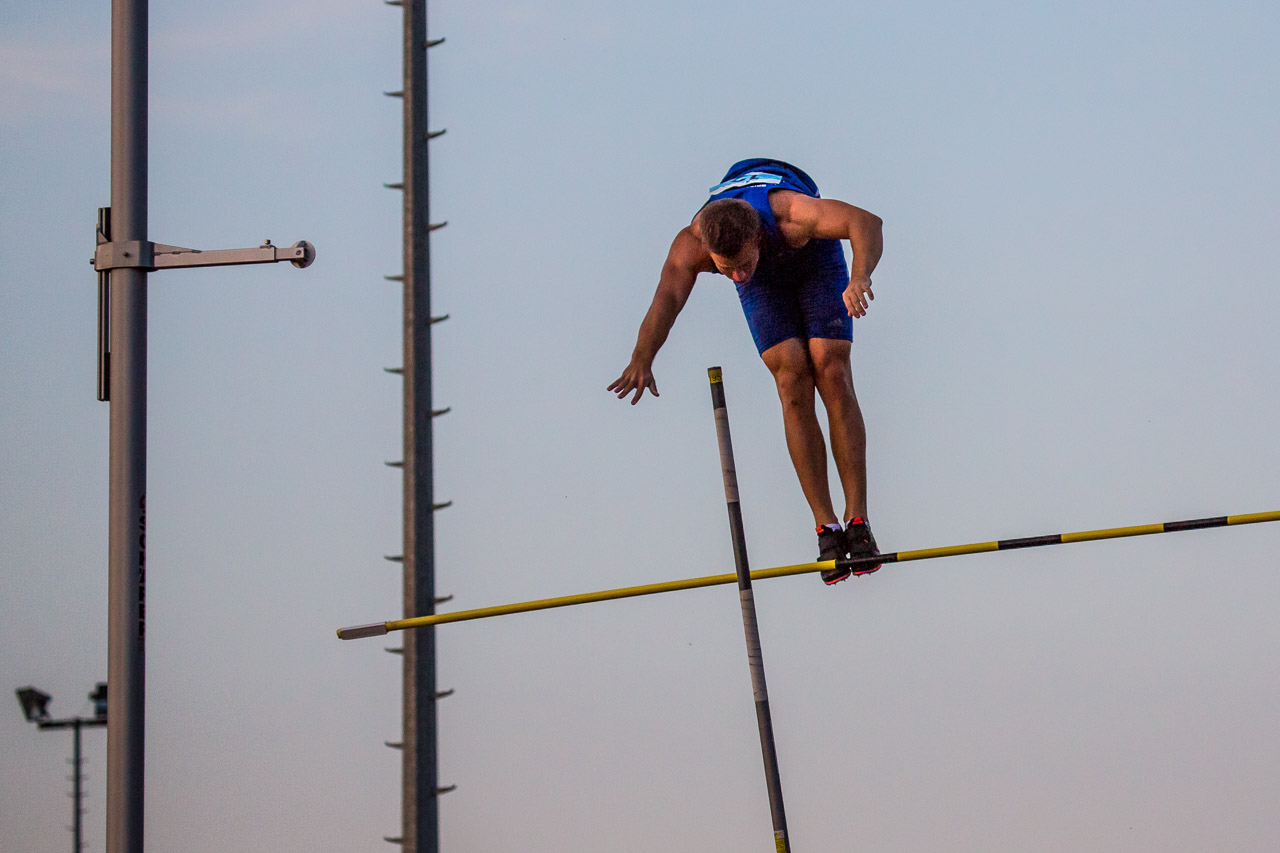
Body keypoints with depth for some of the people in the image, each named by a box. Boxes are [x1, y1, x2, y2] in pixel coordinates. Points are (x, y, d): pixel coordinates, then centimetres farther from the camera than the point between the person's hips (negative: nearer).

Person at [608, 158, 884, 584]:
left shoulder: (792, 213, -46)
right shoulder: (691, 244, -39)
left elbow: (865, 222, -60)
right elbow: (667, 298, -55)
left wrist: (859, 277, -80)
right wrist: (643, 360, -74)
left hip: (815, 257, -1)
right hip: (766, 278, 2)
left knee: (832, 375, -16)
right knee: (793, 384, -13)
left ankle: (857, 519, -14)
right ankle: (826, 528, -13)